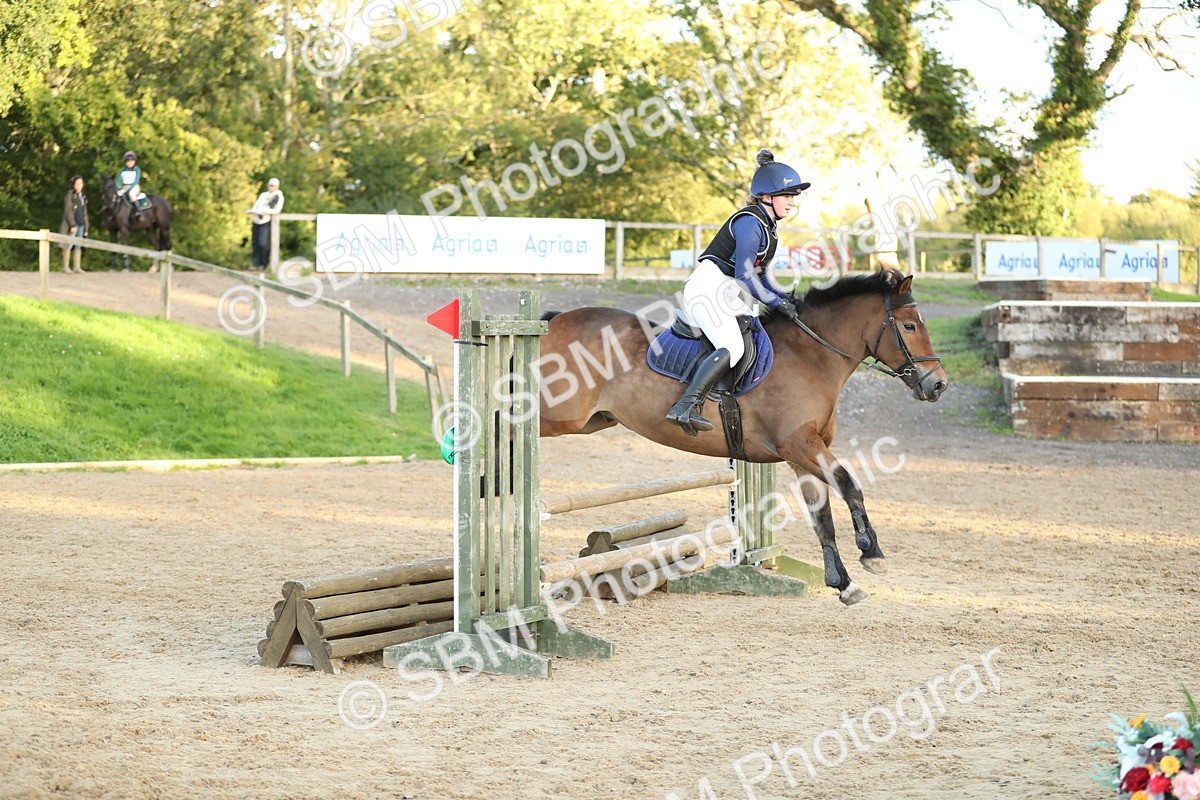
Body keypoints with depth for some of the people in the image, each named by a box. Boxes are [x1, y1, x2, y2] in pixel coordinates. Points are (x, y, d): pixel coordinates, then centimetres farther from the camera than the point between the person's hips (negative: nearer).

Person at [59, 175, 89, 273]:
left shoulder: (83, 196, 15)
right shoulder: (70, 195, -5)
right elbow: (68, 211, -11)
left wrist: (86, 226, 17)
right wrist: (72, 225, -16)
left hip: (81, 224, 6)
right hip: (72, 224, -6)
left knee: (78, 246, 6)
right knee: (68, 245, -7)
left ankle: (77, 267, 9)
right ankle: (65, 267, -2)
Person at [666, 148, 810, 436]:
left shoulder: (766, 225, 17)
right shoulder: (750, 222, -14)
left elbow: (761, 273, 21)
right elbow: (744, 274, -19)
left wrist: (786, 298, 7)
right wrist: (776, 303, -12)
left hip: (728, 296, 11)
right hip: (708, 288, -11)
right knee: (732, 347, -27)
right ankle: (685, 407, -36)